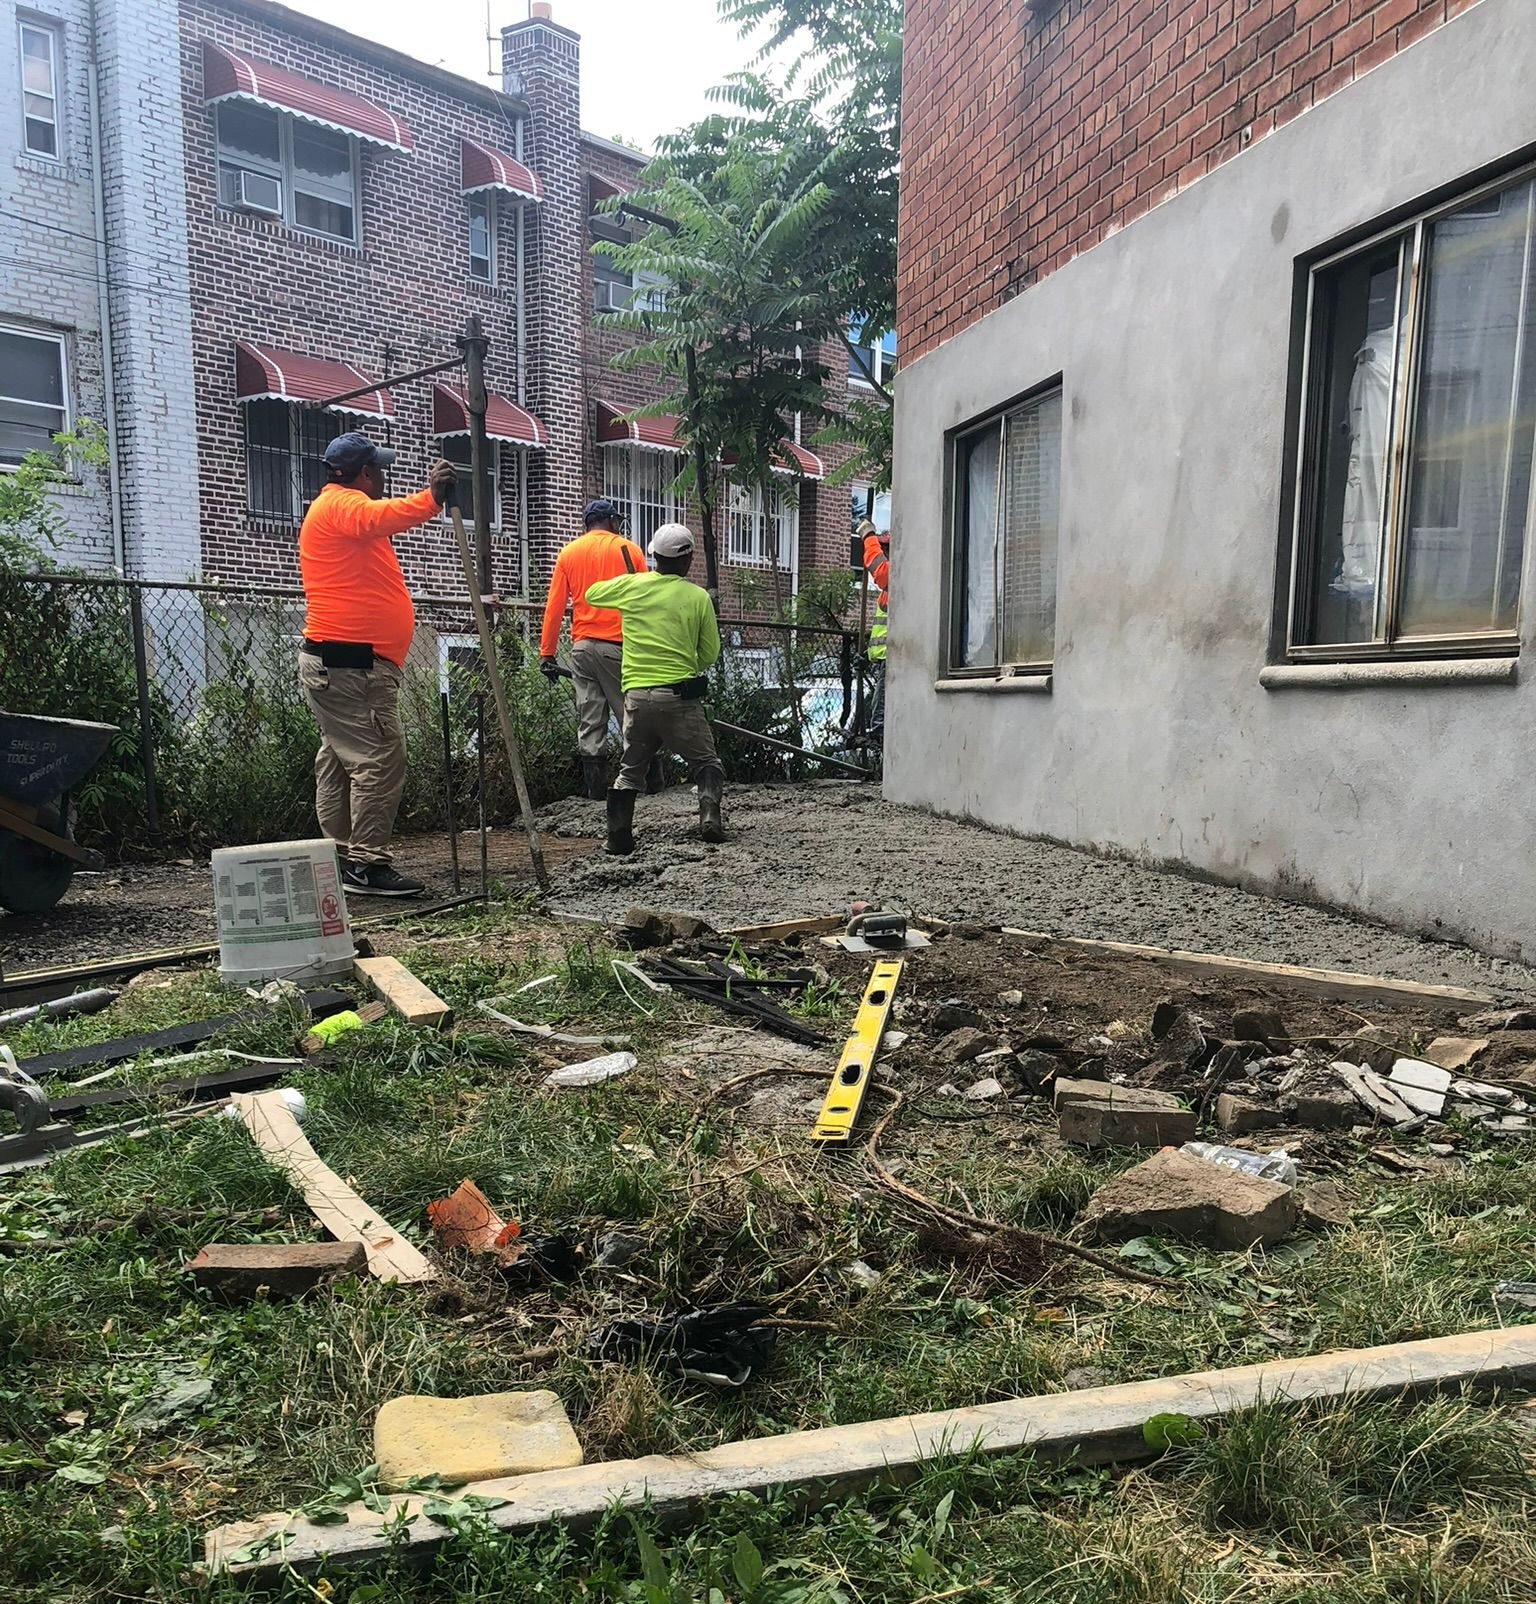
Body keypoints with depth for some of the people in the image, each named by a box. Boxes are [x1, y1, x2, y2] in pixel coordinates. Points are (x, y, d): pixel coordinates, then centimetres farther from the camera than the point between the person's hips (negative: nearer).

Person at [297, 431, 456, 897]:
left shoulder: (336, 506, 23)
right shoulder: (341, 504, -11)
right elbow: (379, 517, -33)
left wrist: (428, 497, 28)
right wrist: (430, 497, -46)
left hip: (333, 662, 11)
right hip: (352, 663, -11)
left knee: (340, 762, 13)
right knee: (379, 761, -12)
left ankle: (340, 860, 19)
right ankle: (368, 865, -11)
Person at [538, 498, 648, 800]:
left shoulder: (568, 553, 11)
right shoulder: (629, 549, 2)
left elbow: (554, 606, 7)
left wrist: (546, 653, 8)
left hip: (583, 647, 3)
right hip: (619, 645, -3)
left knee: (589, 723, 5)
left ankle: (596, 789, 6)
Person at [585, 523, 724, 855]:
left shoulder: (631, 585, 4)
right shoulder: (698, 597, 0)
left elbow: (591, 594, 23)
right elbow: (710, 655, 5)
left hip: (636, 694, 2)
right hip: (679, 696, -2)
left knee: (631, 768, 15)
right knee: (705, 761, 11)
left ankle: (618, 834, 6)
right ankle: (710, 814, -9)